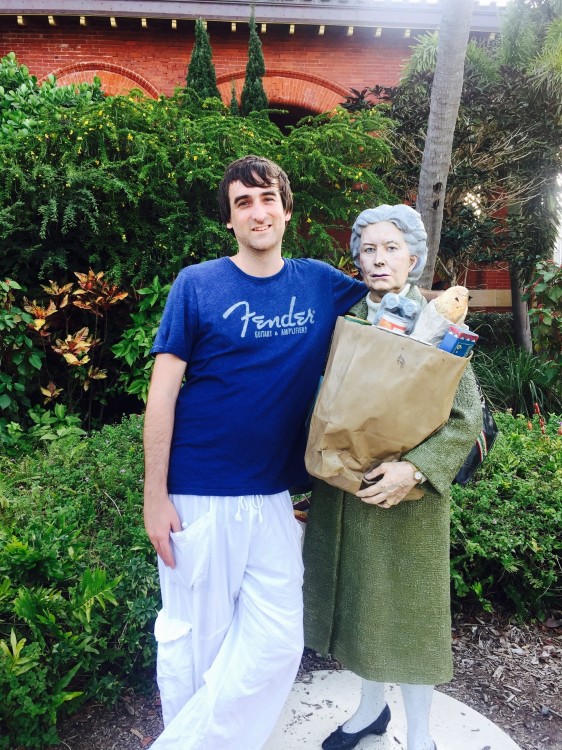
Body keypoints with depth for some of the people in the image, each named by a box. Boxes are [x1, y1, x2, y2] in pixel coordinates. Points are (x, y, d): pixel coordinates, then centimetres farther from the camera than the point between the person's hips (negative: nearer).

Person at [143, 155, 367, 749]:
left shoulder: (319, 284, 5)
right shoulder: (196, 285, -4)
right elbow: (163, 392, -6)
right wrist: (154, 496, -8)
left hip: (273, 497, 4)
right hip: (197, 497, -3)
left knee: (276, 642, 5)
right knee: (194, 638, 8)